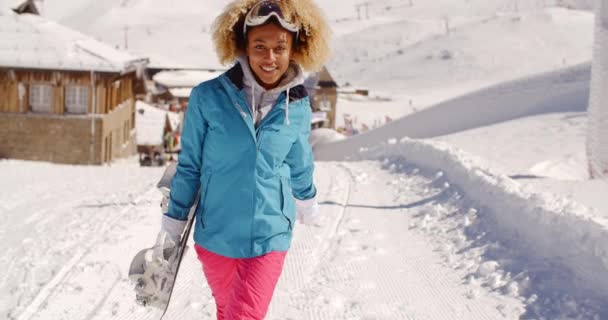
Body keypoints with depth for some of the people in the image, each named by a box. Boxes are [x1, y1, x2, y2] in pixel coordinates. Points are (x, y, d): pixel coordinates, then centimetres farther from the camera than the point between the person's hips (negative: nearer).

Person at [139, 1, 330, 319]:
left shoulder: (297, 108, -6)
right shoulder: (209, 98, -13)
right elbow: (189, 166, -2)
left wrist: (307, 202, 27)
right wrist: (173, 223, 4)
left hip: (269, 236, 0)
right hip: (215, 234, 0)